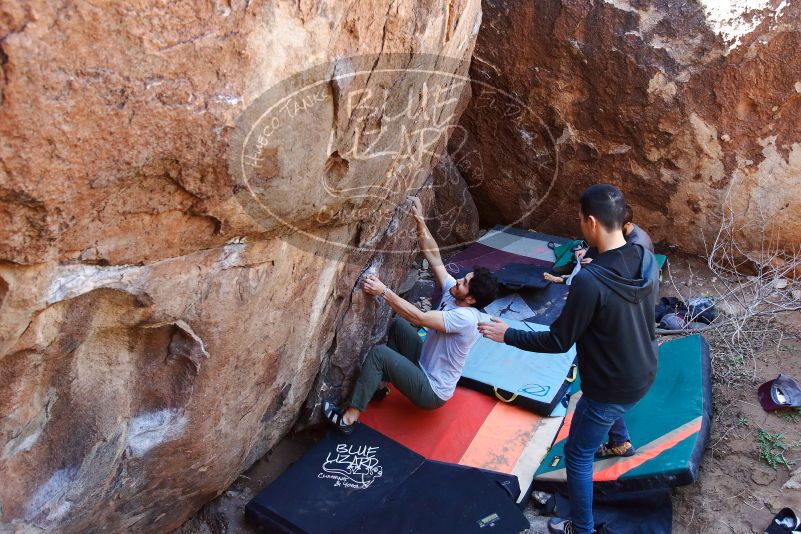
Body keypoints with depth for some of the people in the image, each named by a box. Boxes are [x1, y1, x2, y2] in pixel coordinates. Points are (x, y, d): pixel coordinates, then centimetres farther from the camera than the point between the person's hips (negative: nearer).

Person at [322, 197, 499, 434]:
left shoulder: (465, 318, -29)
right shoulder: (452, 293, -5)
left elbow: (419, 318, -34)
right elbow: (433, 256, -6)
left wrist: (384, 292, -34)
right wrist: (419, 221, -13)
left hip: (432, 391, -9)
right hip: (425, 364, 9)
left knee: (378, 353, -20)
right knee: (397, 324, 11)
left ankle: (348, 418, -12)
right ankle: (383, 381, 20)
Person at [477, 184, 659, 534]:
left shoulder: (589, 281, -33)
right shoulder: (648, 260, -11)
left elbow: (559, 342, -23)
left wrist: (507, 335, -11)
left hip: (614, 386, -8)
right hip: (644, 373, 8)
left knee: (577, 456, 14)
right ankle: (620, 443, 64)